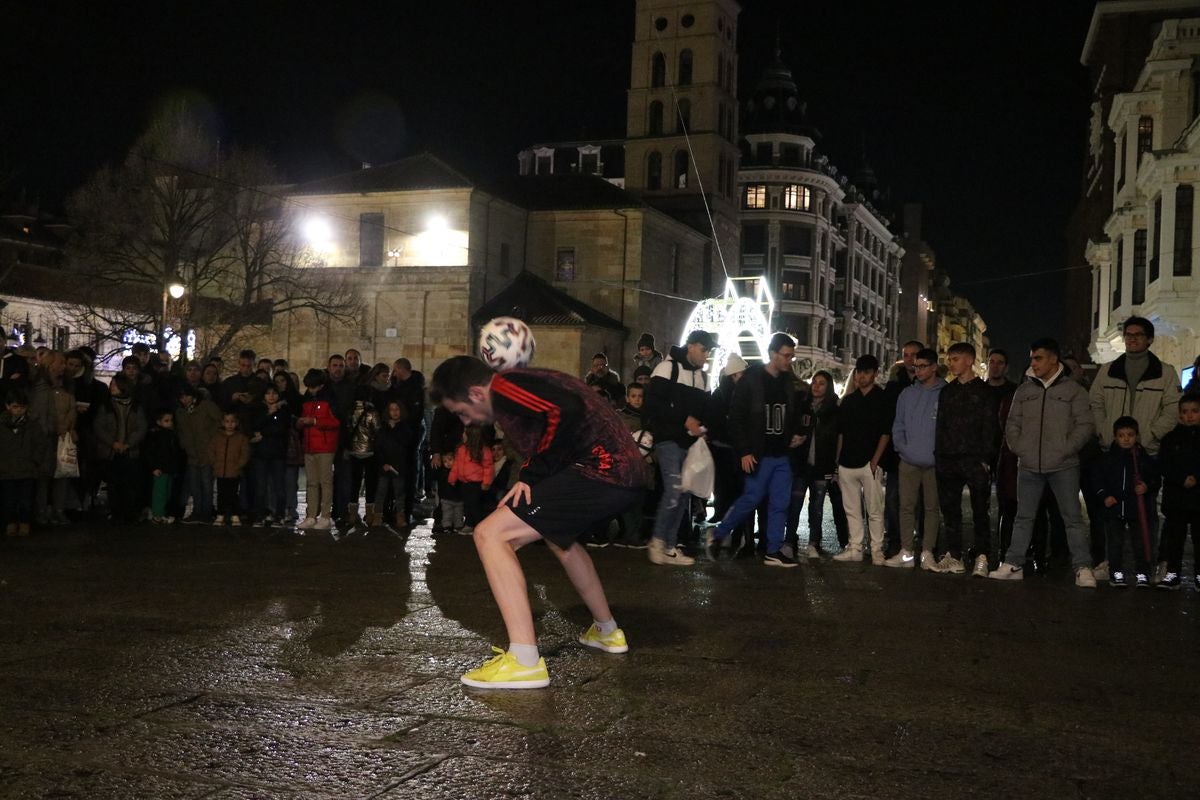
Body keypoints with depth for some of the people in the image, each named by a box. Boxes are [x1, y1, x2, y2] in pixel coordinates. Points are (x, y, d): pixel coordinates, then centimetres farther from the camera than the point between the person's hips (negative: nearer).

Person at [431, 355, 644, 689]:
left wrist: (534, 473, -13)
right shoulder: (519, 384, 20)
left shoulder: (503, 388, -10)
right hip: (625, 470, 10)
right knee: (557, 534, 36)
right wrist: (531, 476, 7)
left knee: (490, 534, -12)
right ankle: (607, 631, 49)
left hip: (601, 469, -10)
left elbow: (566, 410, -25)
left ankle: (524, 662, -16)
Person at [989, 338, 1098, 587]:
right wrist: (1019, 448, 0)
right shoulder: (1024, 390, 11)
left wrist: (1065, 450, -13)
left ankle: (1083, 568, 3)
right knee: (1023, 517, 9)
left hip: (1063, 466, -4)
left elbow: (1085, 425, -4)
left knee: (1072, 517, -1)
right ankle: (1013, 565, 14)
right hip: (1029, 466, 4)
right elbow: (1012, 424, 13)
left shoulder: (1073, 390, 0)